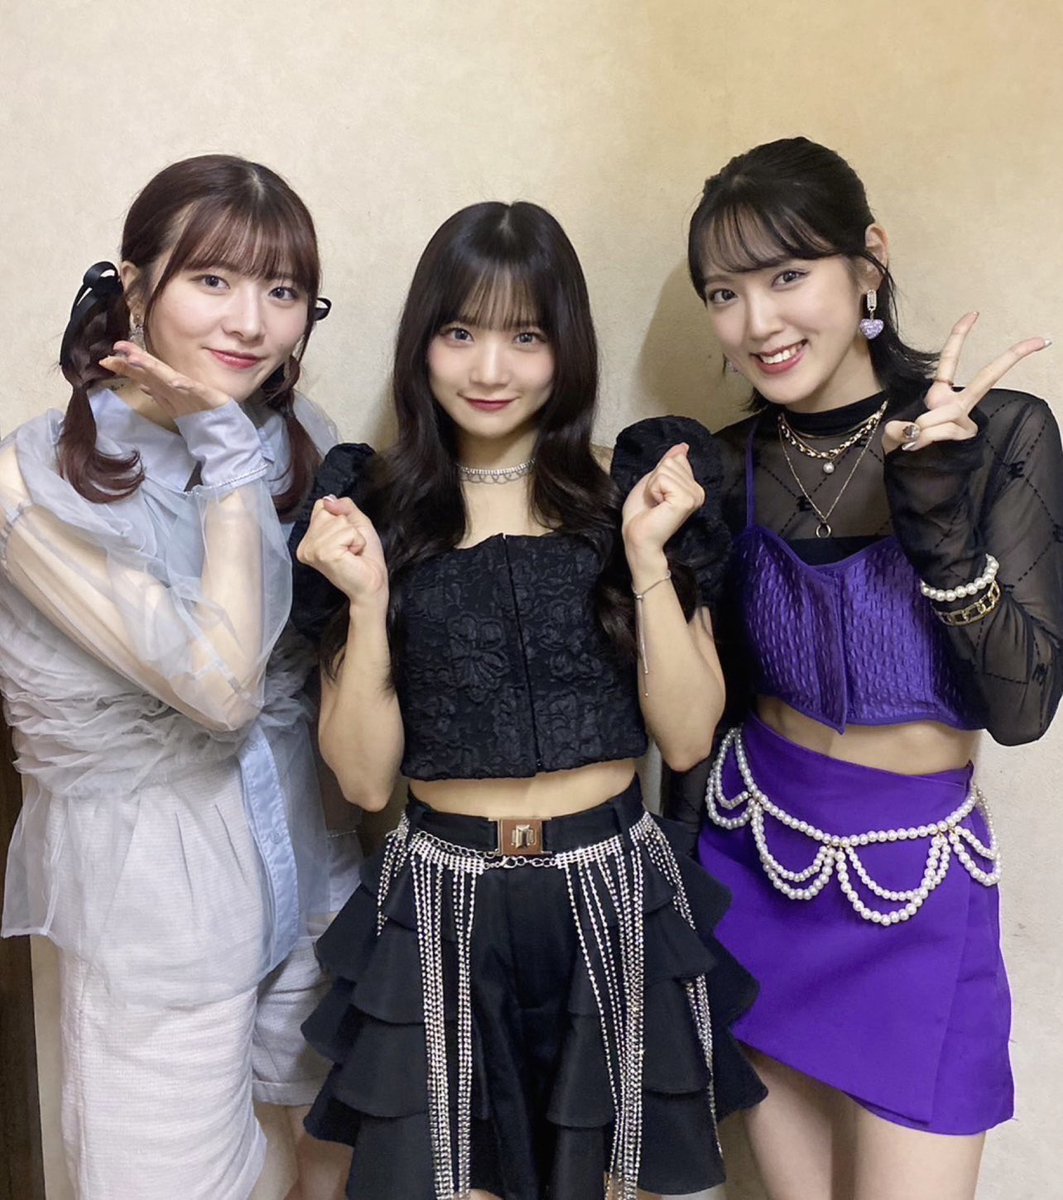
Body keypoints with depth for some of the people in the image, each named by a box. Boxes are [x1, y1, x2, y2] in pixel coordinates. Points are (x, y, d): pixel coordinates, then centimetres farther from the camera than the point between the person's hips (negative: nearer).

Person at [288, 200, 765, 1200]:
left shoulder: (631, 491, -2)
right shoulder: (371, 511, -1)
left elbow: (687, 738, -5)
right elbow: (364, 777, -4)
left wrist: (648, 555, -15)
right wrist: (366, 598, -16)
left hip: (613, 903, 1)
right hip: (443, 911, 0)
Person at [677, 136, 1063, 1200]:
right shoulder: (730, 466, -2)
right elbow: (715, 694, 6)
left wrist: (933, 511, -25)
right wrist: (681, 864, 13)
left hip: (917, 885, -2)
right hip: (751, 861, 3)